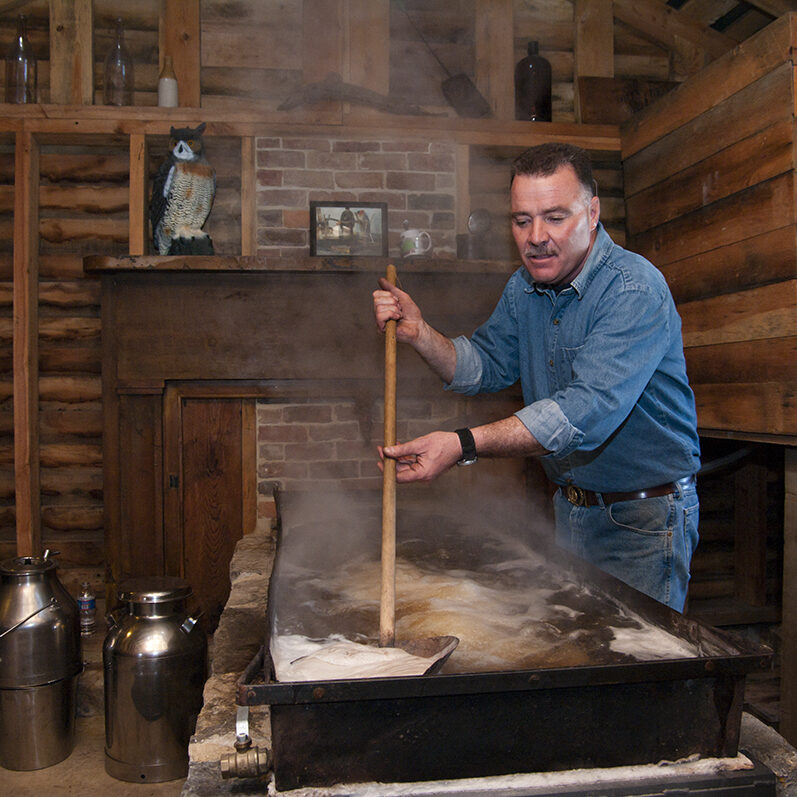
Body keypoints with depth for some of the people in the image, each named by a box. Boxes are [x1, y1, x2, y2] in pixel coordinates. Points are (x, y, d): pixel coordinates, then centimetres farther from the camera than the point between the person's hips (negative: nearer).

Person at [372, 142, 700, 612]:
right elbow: (485, 366, 8)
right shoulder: (524, 288, 2)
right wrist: (419, 333, -11)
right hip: (570, 508, 7)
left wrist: (464, 445, -44)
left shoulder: (635, 288, -24)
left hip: (643, 518, -6)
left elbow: (590, 409, -36)